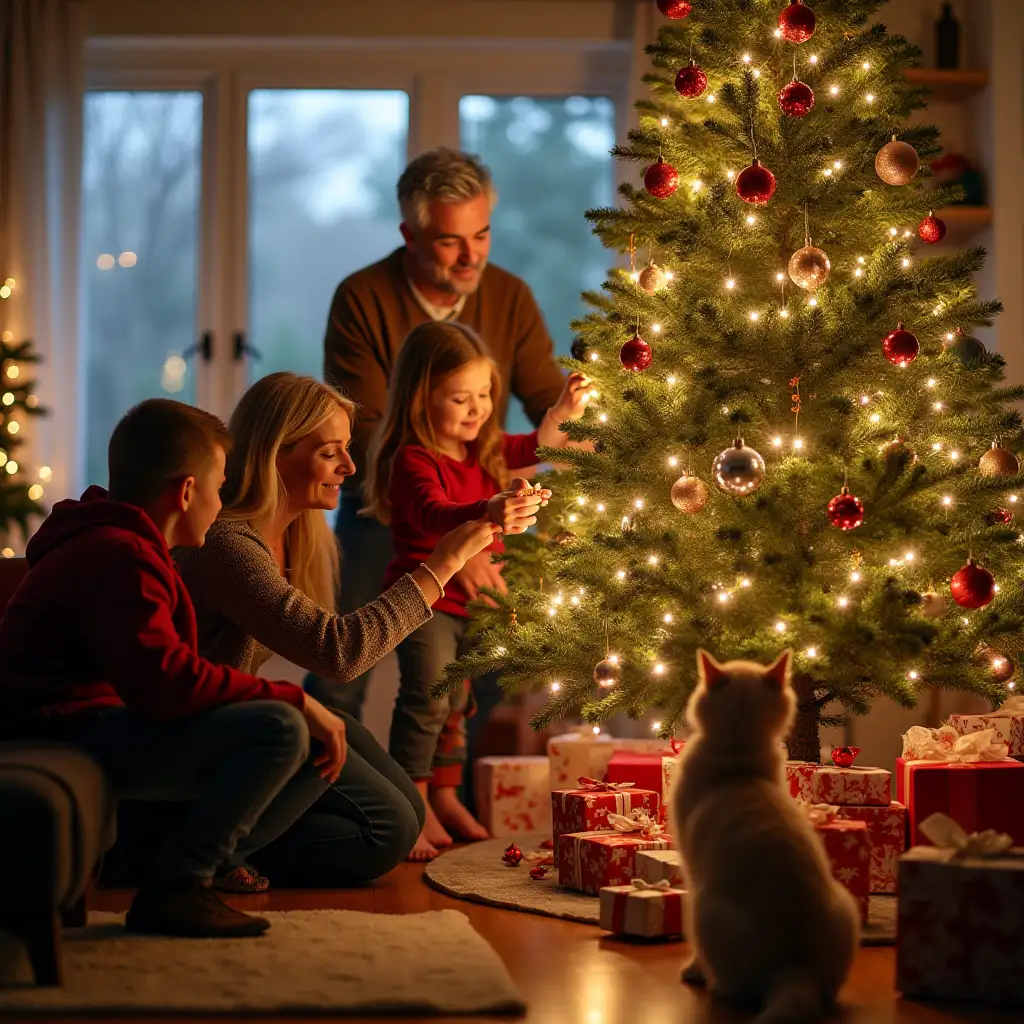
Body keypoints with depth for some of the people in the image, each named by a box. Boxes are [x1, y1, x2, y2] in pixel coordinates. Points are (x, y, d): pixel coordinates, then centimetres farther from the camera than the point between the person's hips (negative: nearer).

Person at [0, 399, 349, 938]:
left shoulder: (117, 545, 20)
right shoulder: (117, 557, -16)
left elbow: (164, 681, 17)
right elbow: (167, 684, -29)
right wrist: (296, 701, -22)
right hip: (72, 738, -10)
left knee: (318, 752, 2)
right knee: (279, 729, -27)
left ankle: (207, 866, 4)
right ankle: (172, 889, -17)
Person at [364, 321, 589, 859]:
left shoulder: (485, 450, 6)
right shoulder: (412, 461, -21)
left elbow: (540, 446, 18)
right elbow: (434, 514, -39)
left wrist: (564, 411, -3)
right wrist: (489, 511, -58)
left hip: (473, 600, 8)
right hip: (425, 599, -8)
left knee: (456, 702, 18)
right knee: (427, 698, -15)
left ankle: (444, 797, 31)